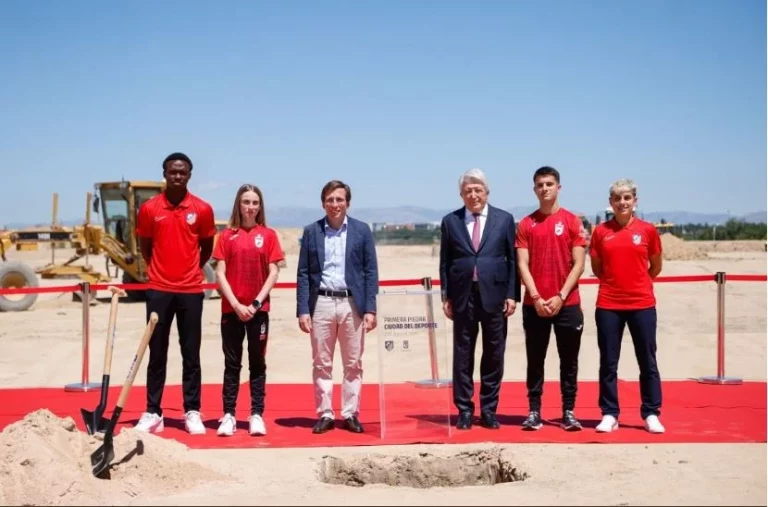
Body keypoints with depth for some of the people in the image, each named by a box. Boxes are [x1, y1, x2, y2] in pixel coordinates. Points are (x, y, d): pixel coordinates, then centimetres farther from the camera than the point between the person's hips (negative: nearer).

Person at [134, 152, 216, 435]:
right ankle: (153, 412, 12)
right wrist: (161, 271, 10)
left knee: (191, 354, 5)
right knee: (157, 353, 5)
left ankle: (192, 412, 11)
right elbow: (145, 247, 11)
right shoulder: (149, 208, 1)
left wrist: (189, 270, 9)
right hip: (159, 290, 0)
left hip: (191, 291, 0)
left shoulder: (202, 209, 0)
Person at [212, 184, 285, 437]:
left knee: (258, 363, 5)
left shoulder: (268, 235, 2)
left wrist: (256, 303, -10)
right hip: (231, 309, 0)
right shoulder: (227, 235, 2)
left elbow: (273, 273, -1)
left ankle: (257, 415, 10)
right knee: (232, 364, 5)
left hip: (259, 309, 0)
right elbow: (220, 274, -1)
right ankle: (228, 415, 9)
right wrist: (236, 304, -10)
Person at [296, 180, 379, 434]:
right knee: (321, 364, 5)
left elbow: (371, 271, 3)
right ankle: (325, 414, 13)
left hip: (352, 304, 0)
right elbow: (303, 273, 4)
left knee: (353, 364, 5)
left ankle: (350, 414, 14)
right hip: (321, 303, 0)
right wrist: (302, 310, -4)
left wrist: (370, 309, -4)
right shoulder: (311, 231, 5)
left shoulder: (362, 230, 4)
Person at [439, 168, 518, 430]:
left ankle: (489, 409, 16)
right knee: (462, 355, 4)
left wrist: (512, 295, -3)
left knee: (494, 355, 5)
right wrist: (445, 296, 2)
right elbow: (445, 262, 7)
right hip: (463, 296, 0)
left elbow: (512, 260, 4)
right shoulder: (450, 221, 6)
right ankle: (465, 410, 13)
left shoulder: (504, 219, 5)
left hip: (494, 295, 0)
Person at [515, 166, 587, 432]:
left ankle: (569, 412, 10)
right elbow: (522, 265, 1)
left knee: (569, 361, 4)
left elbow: (578, 264, -2)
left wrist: (560, 296, -11)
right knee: (535, 360, 4)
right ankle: (534, 411, 9)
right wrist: (536, 297, -10)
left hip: (567, 303, -1)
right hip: (534, 305, 1)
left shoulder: (572, 221, 2)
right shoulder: (526, 224, 6)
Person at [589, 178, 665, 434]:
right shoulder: (600, 231, 1)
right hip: (608, 305, 0)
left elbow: (655, 267, 12)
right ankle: (609, 414, 14)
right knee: (608, 363, 5)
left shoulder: (648, 230, 0)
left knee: (647, 362, 5)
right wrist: (615, 281, 9)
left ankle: (651, 414, 15)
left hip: (642, 304, 0)